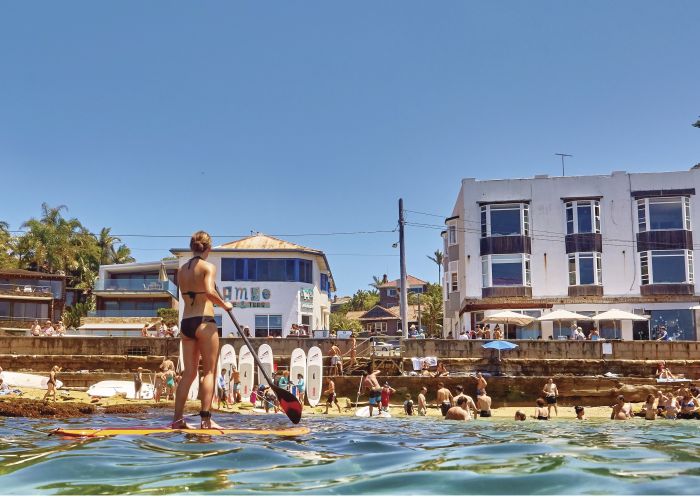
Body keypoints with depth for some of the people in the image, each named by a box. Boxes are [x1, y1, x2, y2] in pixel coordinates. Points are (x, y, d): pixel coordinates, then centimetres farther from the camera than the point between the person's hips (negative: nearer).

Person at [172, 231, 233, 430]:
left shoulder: (182, 270, 14)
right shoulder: (208, 267, -4)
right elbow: (209, 291, -19)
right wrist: (224, 304, -5)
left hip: (185, 323, 6)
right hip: (204, 322, -6)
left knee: (189, 372, 10)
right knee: (209, 371, -1)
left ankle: (177, 418, 7)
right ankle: (206, 419, -5)